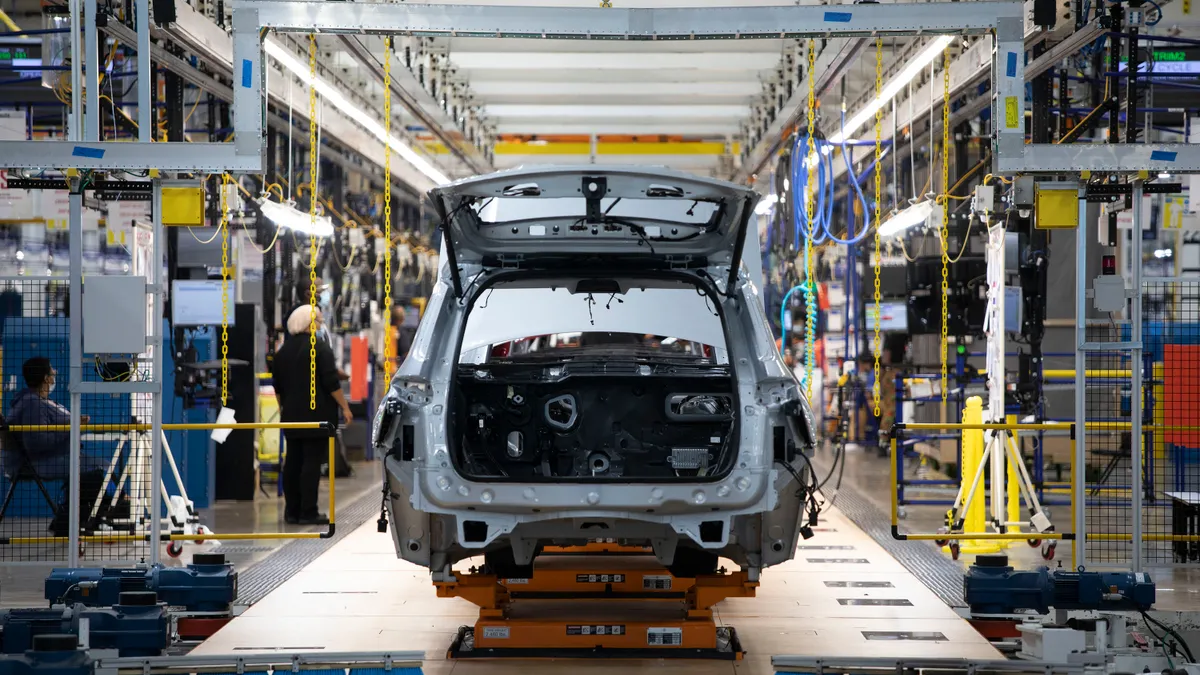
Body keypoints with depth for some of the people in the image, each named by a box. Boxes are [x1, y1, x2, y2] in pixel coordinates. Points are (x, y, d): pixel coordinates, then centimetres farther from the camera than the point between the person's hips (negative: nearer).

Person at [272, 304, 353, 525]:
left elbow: (278, 386, 17)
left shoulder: (283, 350, 10)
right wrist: (344, 407, -8)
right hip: (317, 415, -7)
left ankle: (292, 511, 12)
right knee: (312, 461, -5)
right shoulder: (319, 348, -11)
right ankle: (308, 512, -6)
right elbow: (332, 382, -15)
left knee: (293, 461, 10)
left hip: (292, 415, 7)